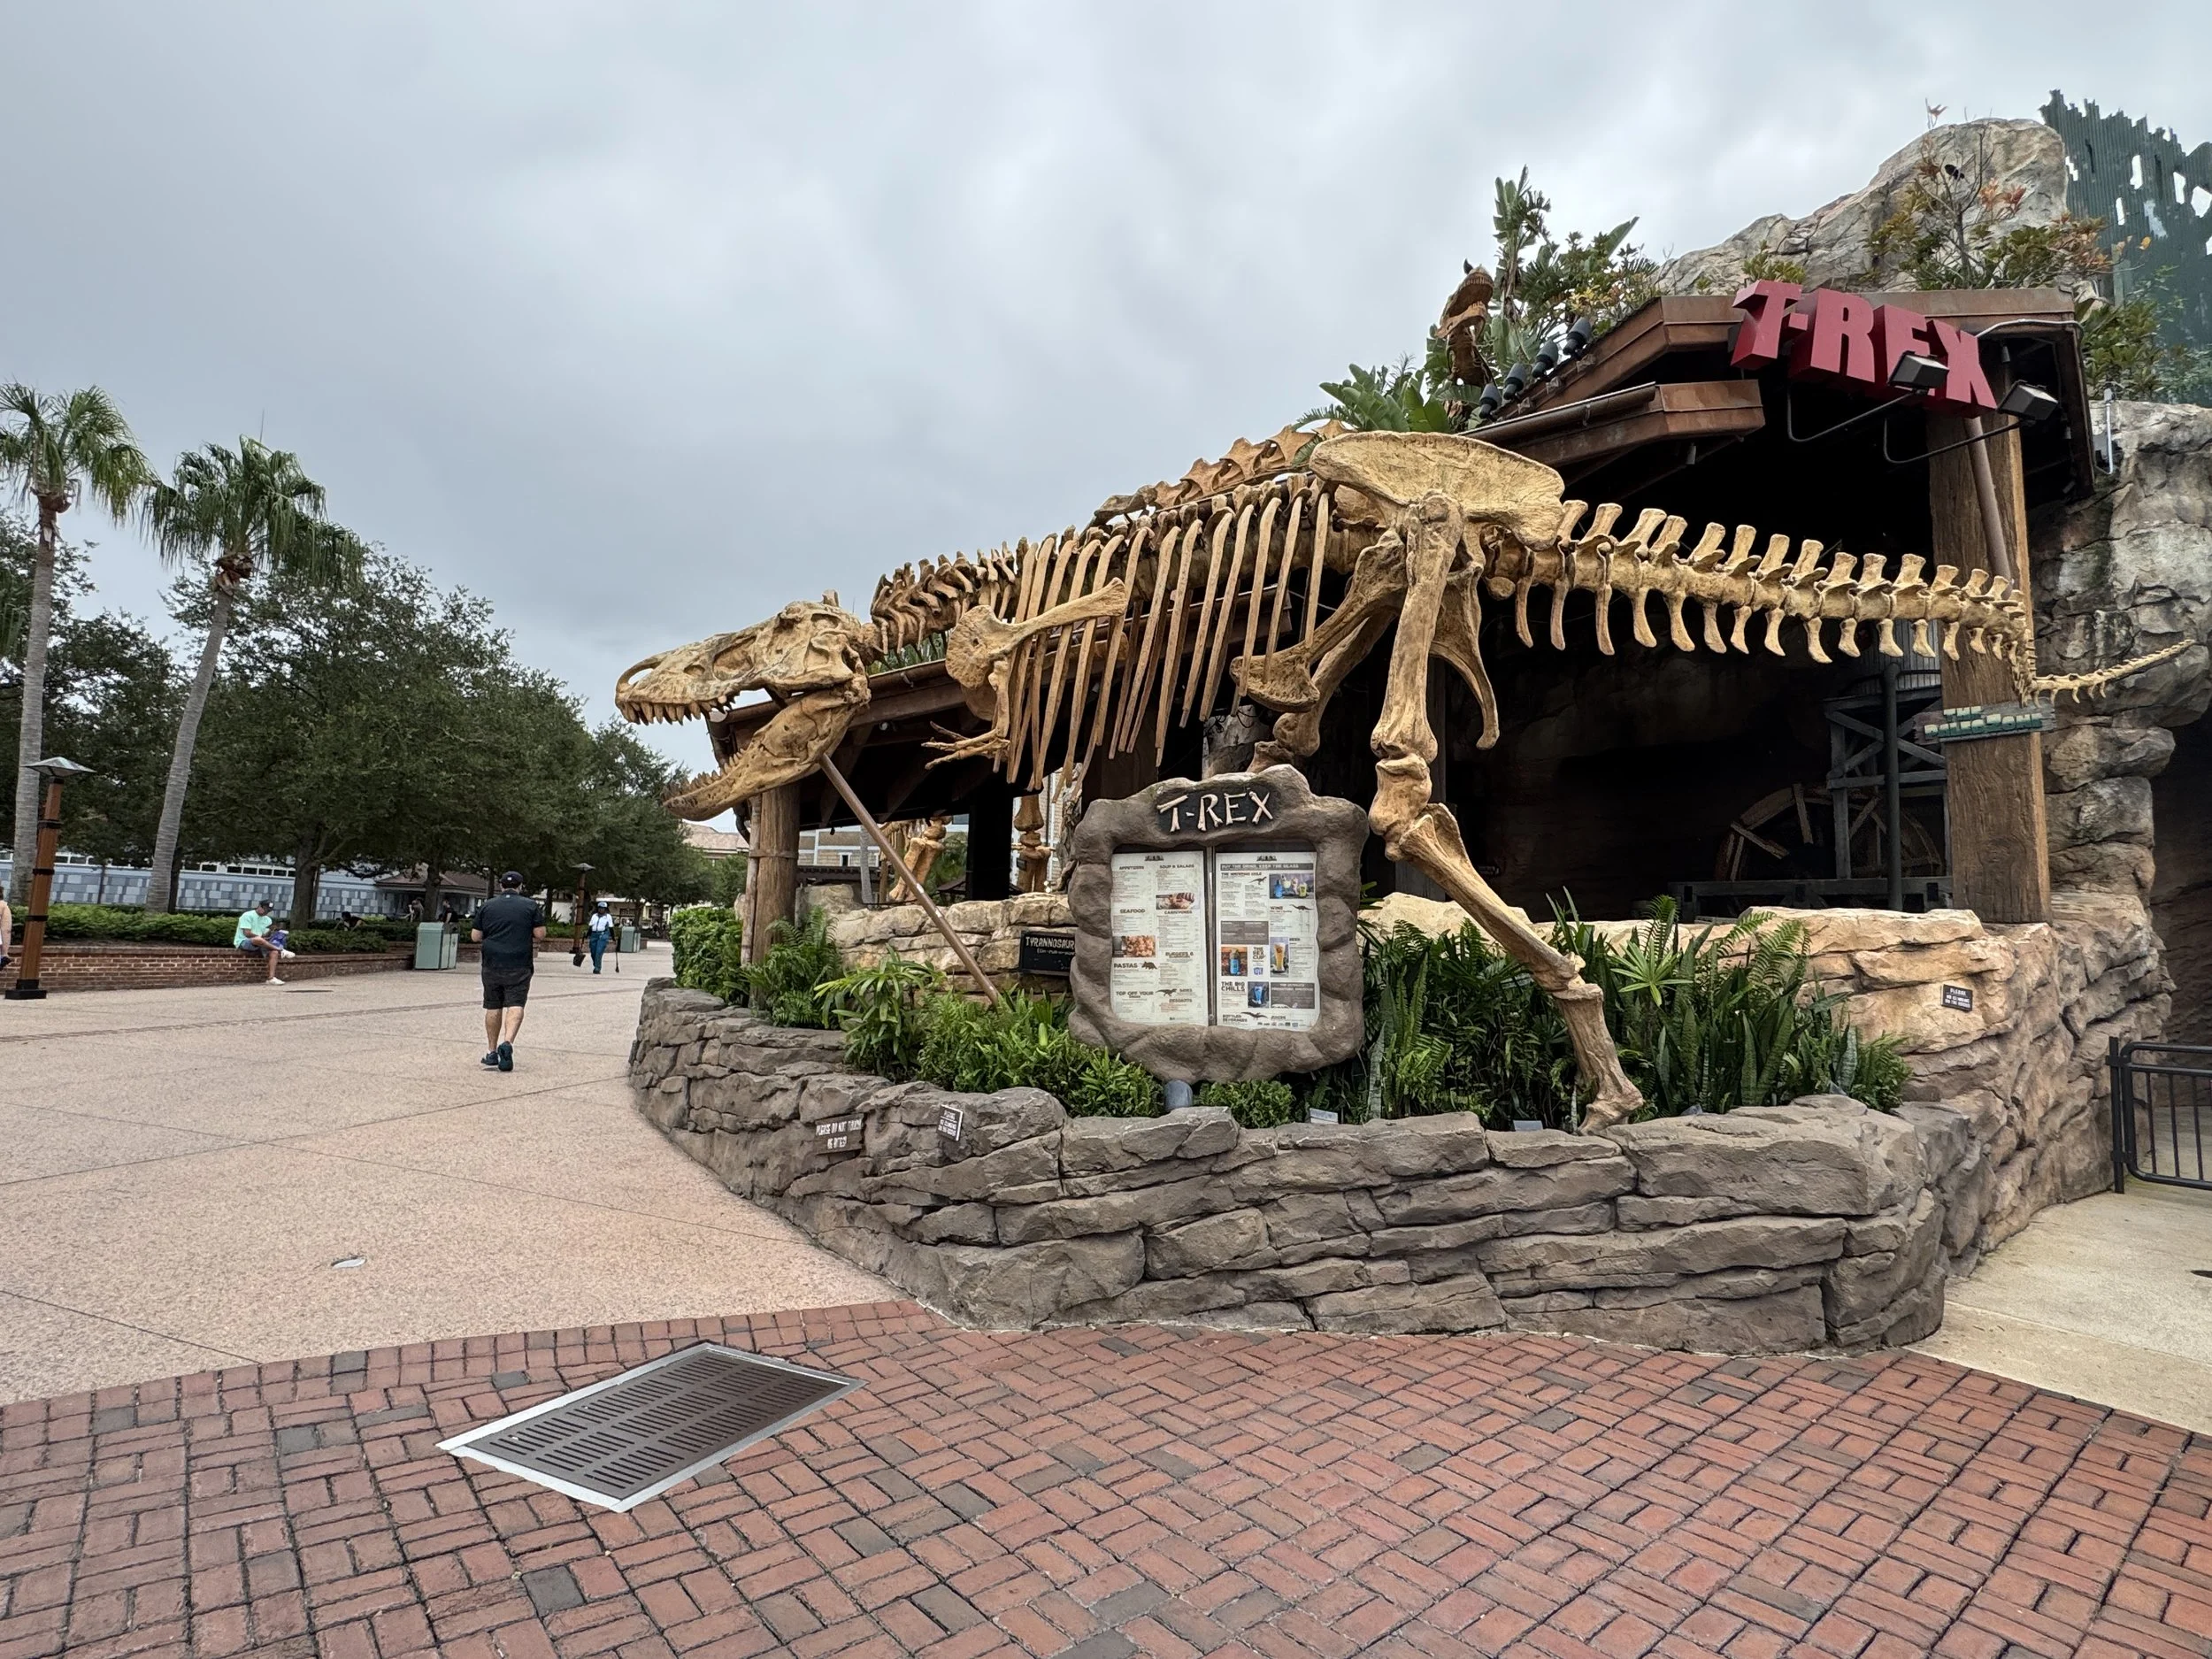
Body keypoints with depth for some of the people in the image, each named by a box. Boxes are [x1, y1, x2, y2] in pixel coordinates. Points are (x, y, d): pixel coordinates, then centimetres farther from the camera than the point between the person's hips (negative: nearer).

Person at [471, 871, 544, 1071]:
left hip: (492, 965, 3)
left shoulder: (486, 906, 6)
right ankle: (507, 1042, -27)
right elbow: (540, 934, -3)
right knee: (515, 1006, -6)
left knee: (493, 1007, 12)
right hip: (519, 966, -2)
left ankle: (492, 1052, 17)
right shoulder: (530, 906, 1)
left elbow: (475, 936, 7)